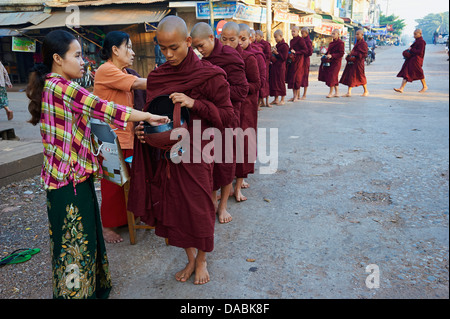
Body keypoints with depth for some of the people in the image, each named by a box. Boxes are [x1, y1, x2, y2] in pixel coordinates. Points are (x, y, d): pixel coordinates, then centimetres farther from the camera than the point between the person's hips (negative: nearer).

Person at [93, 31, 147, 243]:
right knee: (112, 184, 1)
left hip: (127, 136, 8)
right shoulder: (106, 70, -15)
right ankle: (107, 227, 17)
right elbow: (138, 84, -22)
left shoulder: (122, 72, 16)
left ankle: (123, 218, 30)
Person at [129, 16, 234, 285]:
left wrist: (194, 103, -22)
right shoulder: (157, 77, 4)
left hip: (196, 155, -4)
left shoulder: (210, 75, -10)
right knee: (174, 207, 13)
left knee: (199, 209, 7)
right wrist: (142, 129, -6)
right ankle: (190, 259, 36)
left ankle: (202, 261, 34)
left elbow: (227, 117, -10)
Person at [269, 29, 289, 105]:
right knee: (274, 82, 9)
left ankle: (282, 100, 6)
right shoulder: (277, 45, 16)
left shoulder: (284, 46, -10)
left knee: (281, 82, -3)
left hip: (280, 67, -8)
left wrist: (276, 53, -16)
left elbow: (284, 57, -15)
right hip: (275, 66, 9)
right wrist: (273, 53, 6)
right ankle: (276, 99, 17)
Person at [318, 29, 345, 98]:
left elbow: (341, 53, -15)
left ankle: (330, 93, 0)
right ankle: (336, 92, 17)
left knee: (332, 76, -8)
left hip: (336, 62, -8)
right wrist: (326, 56, 2)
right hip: (329, 61, 8)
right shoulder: (331, 43, 15)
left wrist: (332, 56, -22)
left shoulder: (341, 43, -10)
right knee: (334, 77, 10)